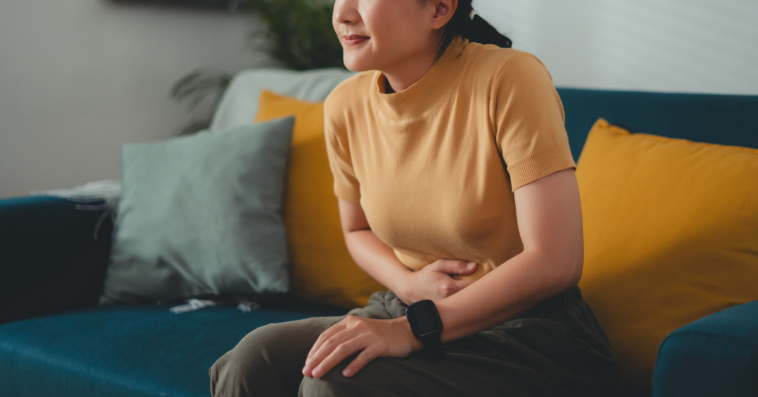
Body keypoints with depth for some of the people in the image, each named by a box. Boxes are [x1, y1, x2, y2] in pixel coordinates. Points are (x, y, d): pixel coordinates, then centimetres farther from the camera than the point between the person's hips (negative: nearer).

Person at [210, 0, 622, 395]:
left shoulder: (508, 78, -18)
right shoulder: (344, 106, 1)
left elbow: (555, 261, -21)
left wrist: (415, 328, -24)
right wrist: (409, 283, -5)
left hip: (524, 335, -5)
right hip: (404, 311, 5)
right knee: (252, 359, -20)